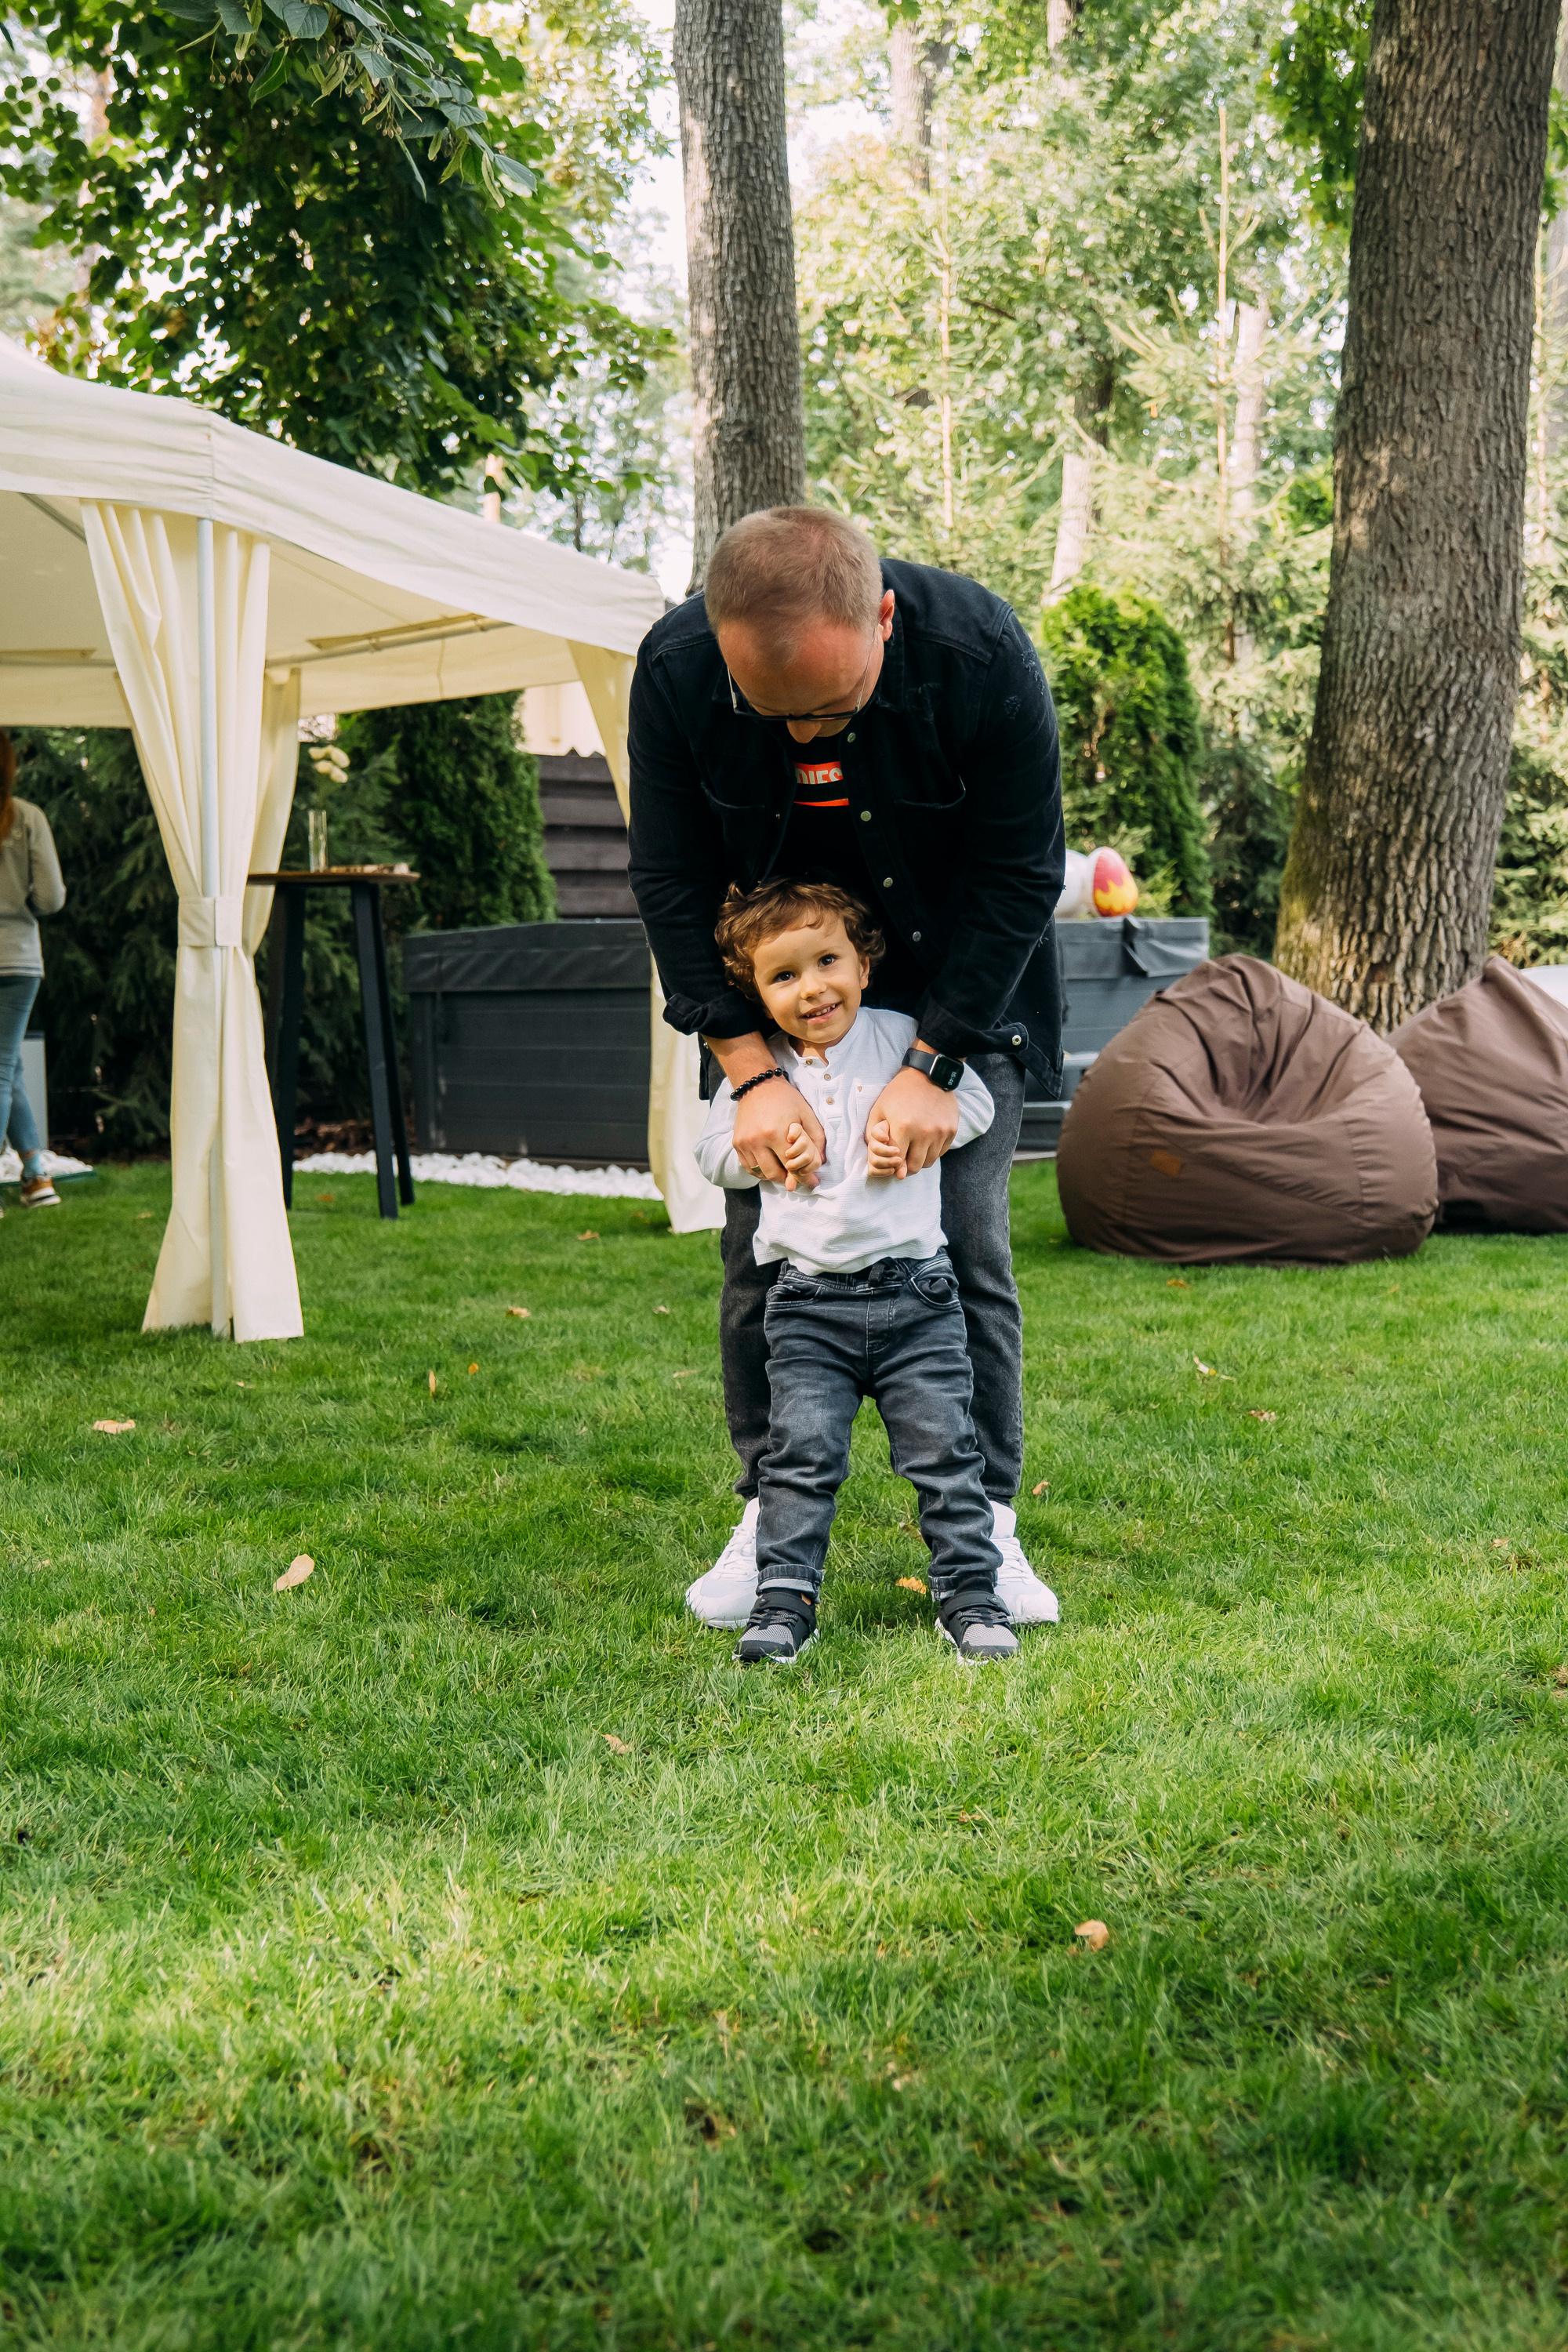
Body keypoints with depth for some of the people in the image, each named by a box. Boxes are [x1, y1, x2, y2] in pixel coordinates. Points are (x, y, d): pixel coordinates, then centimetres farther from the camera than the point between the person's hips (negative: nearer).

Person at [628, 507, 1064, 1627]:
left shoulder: (983, 654, -29)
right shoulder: (674, 670, -24)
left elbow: (1018, 877, -19)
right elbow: (673, 882, -14)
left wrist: (930, 1062, -23)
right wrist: (750, 1069, -22)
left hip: (960, 989, -1)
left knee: (967, 1248, -4)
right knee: (762, 1252, -1)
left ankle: (984, 1523, 8)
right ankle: (770, 1515, 13)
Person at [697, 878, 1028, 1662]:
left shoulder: (903, 1038, 3)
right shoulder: (756, 1070, 6)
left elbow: (975, 1102, 9)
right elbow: (712, 1150, 13)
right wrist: (771, 1155, -5)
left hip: (915, 1289, 0)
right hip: (808, 1302, 0)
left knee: (942, 1450, 1)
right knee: (802, 1454, -4)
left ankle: (969, 1593, 12)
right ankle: (784, 1599, 5)